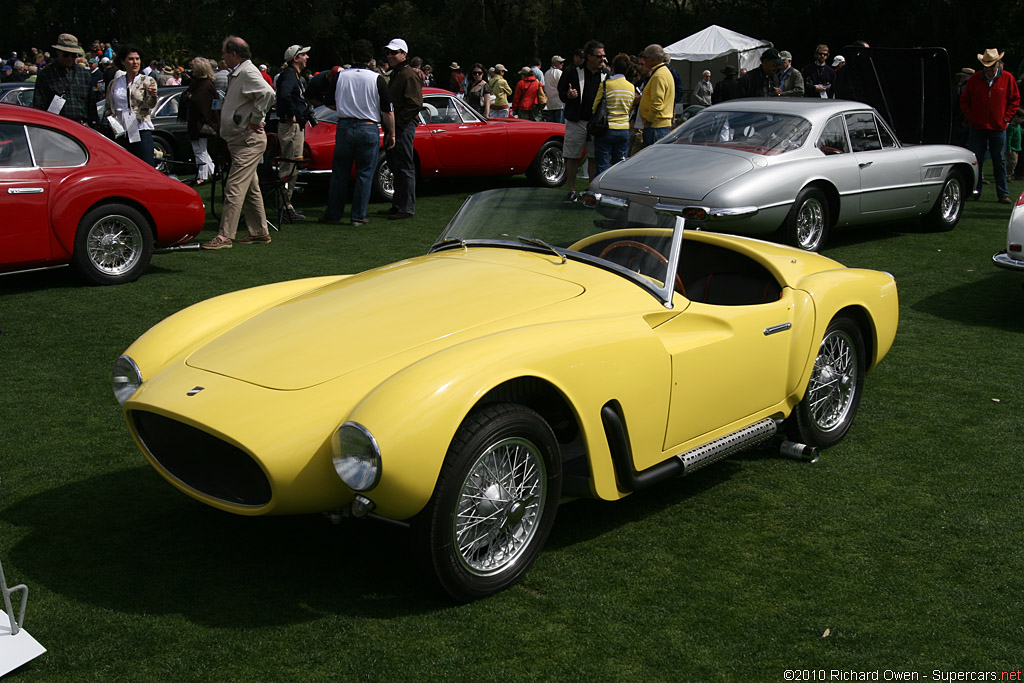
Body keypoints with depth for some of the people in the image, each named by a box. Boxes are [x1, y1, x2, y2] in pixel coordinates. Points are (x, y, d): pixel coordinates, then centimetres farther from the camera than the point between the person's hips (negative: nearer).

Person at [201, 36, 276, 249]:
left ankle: (225, 236, -13)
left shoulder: (248, 73, -14)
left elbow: (268, 93, -31)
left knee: (234, 188, -12)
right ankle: (260, 232, 21)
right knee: (250, 189, 15)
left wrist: (255, 120, -23)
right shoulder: (236, 75, 19)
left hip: (248, 141, -11)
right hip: (241, 141, 11)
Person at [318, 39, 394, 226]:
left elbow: (330, 103, 12)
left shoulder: (340, 76, 1)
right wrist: (391, 133, 5)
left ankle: (333, 214, 16)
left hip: (344, 127, 2)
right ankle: (359, 216, 6)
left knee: (339, 173, 10)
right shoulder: (377, 79, -5)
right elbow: (388, 111, -5)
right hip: (369, 129, -2)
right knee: (365, 174, 5)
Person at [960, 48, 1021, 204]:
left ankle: (1003, 194, 6)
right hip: (977, 127, 1)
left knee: (999, 161, 2)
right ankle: (975, 191, 13)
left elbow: (1015, 99, 8)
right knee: (975, 161, 3)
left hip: (998, 128, -1)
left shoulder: (1007, 79, 1)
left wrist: (1006, 118, -1)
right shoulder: (974, 79, 2)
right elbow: (964, 101, 10)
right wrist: (970, 117, 0)